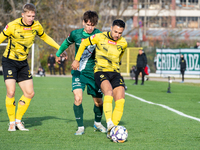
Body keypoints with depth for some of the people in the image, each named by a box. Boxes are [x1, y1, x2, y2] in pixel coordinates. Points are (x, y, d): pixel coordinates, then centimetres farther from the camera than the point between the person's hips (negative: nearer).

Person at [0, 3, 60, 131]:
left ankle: (18, 120, 15)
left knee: (30, 93, 1)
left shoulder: (36, 26, -4)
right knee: (11, 91, -18)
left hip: (23, 63, 5)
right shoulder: (12, 26, -19)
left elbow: (45, 37, 16)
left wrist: (60, 48, 16)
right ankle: (11, 122, -1)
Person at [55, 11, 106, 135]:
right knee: (78, 98, -19)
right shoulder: (76, 34, -4)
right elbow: (67, 43, 18)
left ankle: (98, 123, 36)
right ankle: (80, 127, -5)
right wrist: (58, 54, 31)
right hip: (78, 71, 0)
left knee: (99, 101, 6)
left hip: (93, 72, 0)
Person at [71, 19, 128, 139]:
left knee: (120, 101, -15)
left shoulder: (123, 43, 5)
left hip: (115, 73, 4)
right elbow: (84, 44, 9)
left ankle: (111, 131, -7)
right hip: (100, 72, -4)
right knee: (109, 91, -34)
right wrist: (77, 59, 11)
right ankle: (109, 123, -42)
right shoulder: (100, 37, -6)